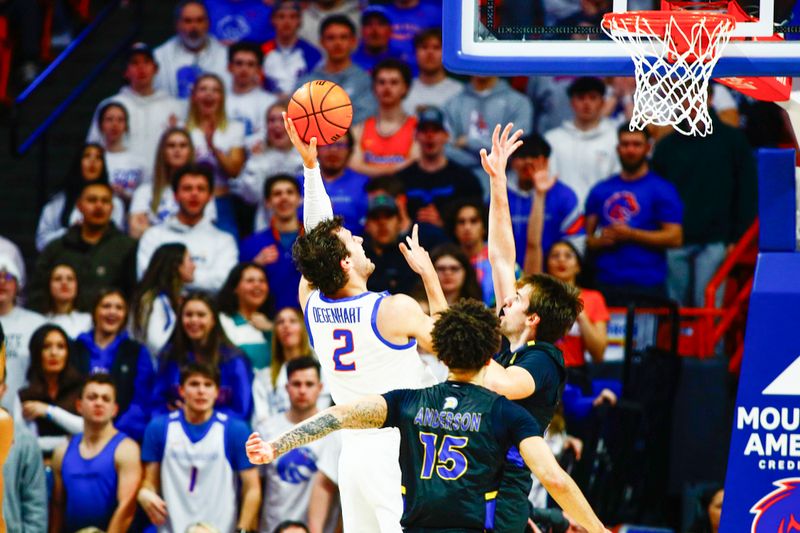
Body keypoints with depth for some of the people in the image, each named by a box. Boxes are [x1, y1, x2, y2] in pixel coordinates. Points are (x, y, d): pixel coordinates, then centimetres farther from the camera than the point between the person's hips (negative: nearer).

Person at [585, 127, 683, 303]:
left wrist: (630, 235, -9)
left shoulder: (662, 190, 5)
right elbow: (587, 237, 18)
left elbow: (675, 237, -4)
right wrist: (601, 241, -5)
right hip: (605, 285, 3)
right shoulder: (600, 191, 17)